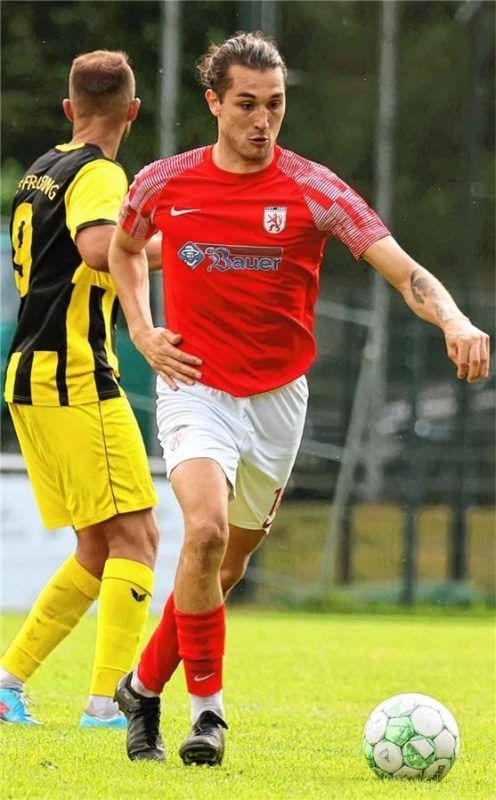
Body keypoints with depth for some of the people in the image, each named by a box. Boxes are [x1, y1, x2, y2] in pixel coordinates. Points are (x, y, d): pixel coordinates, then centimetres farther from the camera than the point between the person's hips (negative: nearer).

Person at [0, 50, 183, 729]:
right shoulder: (97, 175, -9)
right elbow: (101, 250, -30)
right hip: (78, 382, -9)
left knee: (99, 552, 13)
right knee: (135, 537, -8)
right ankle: (107, 701, -14)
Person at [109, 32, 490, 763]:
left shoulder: (313, 189, -9)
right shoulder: (163, 184, -4)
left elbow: (402, 270, -19)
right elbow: (123, 249, 19)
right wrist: (142, 331, 4)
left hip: (277, 399, 2)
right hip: (195, 389, -1)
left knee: (228, 564, 12)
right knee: (206, 529, -26)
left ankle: (144, 687, 34)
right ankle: (206, 705, -13)